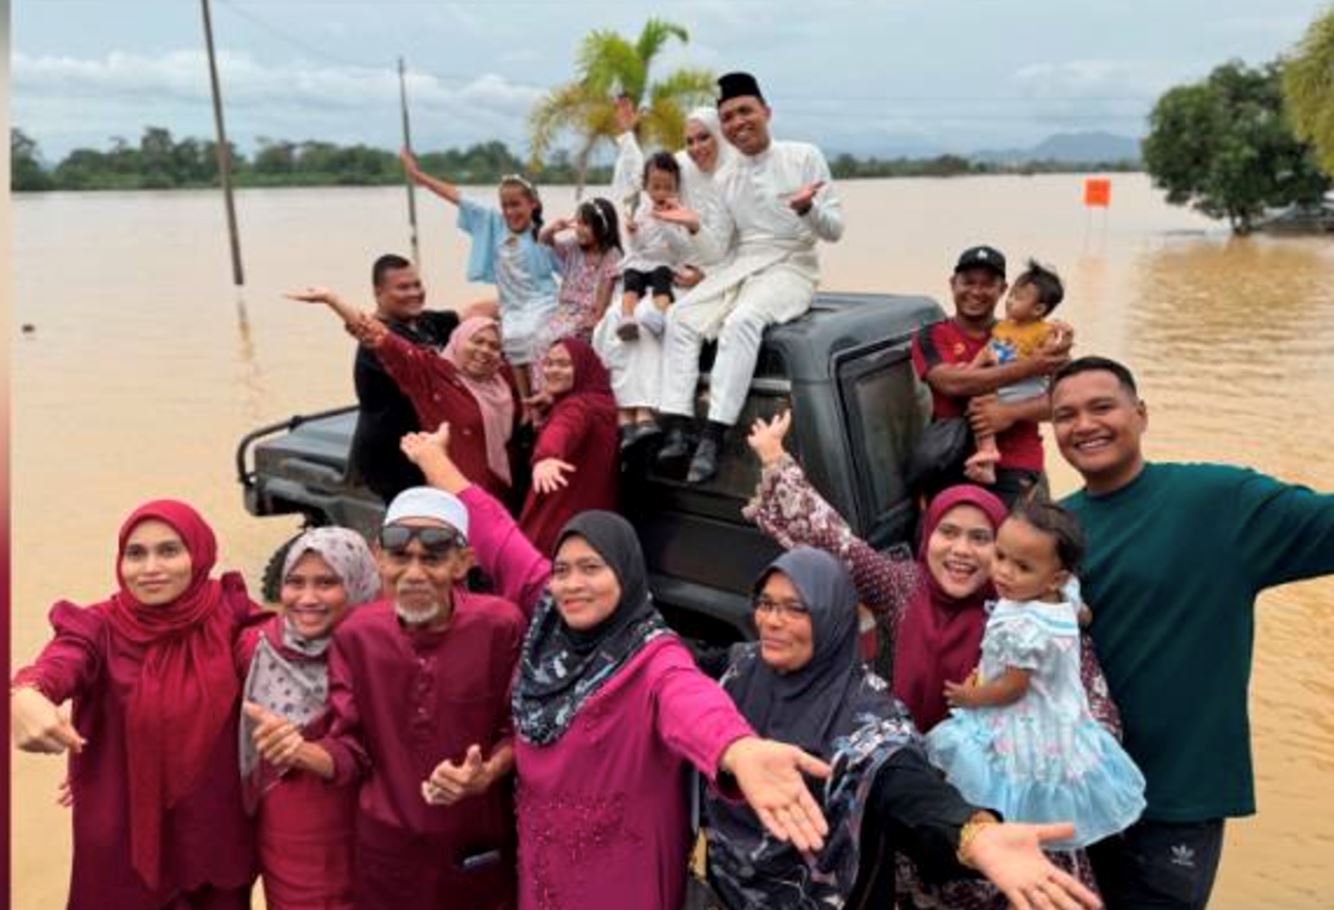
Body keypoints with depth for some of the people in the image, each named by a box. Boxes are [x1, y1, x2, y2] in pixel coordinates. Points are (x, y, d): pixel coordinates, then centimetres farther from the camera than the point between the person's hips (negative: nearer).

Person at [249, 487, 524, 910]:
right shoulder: (356, 635, -5)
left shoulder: (500, 626, -14)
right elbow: (351, 751, -4)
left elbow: (522, 731, -7)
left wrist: (486, 775, -25)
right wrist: (301, 752, -24)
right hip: (386, 849, 2)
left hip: (480, 849, -2)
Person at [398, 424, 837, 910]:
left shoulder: (653, 657, -20)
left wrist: (740, 752, -66)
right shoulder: (547, 621, -3)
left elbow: (689, 700, -43)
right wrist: (434, 458, 18)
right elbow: (497, 538, 6)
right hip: (541, 859, 6)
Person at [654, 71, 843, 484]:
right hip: (741, 268, 5)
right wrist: (696, 226, -8)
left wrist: (807, 208, -25)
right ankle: (678, 430, -22)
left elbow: (834, 230, -4)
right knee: (681, 317, -18)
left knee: (741, 321, -34)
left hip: (791, 268, -5)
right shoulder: (725, 180, 12)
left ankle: (713, 438, -36)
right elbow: (721, 247, 11)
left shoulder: (804, 157, -1)